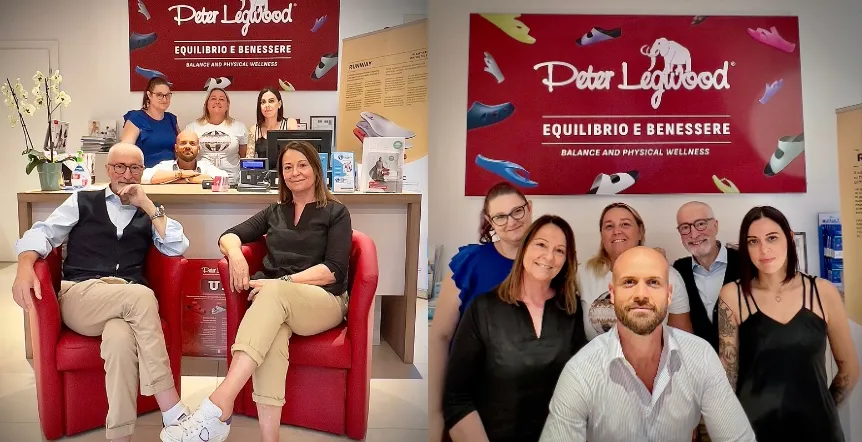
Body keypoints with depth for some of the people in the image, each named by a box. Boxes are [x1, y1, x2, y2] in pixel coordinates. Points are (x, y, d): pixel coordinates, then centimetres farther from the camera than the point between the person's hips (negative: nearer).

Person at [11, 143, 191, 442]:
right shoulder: (82, 201, 18)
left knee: (120, 339, -37)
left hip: (127, 302, 1)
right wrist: (25, 267, -14)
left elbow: (178, 248, 5)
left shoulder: (149, 213, 21)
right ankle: (172, 412, -33)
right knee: (142, 295, -35)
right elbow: (41, 234, 7)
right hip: (78, 296, -1)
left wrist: (147, 205, 2)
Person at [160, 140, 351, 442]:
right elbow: (229, 236, 16)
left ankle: (217, 408, -51)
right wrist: (235, 253, -9)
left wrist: (282, 282, -17)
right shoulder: (274, 212, 24)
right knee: (273, 332, -37)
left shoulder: (335, 213, 9)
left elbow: (334, 270, -4)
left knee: (274, 293, -39)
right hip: (276, 302, 3)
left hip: (323, 301, -3)